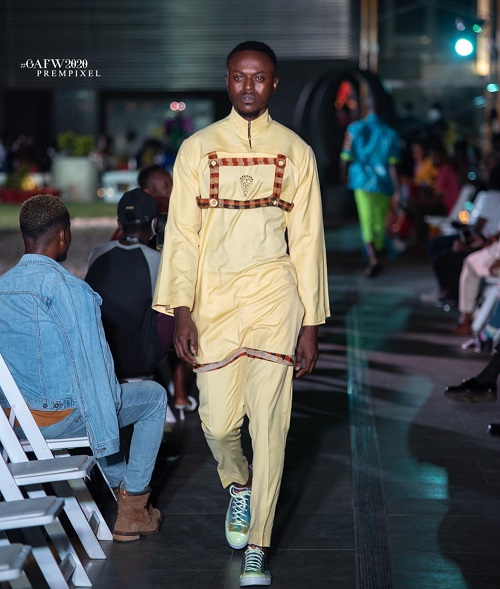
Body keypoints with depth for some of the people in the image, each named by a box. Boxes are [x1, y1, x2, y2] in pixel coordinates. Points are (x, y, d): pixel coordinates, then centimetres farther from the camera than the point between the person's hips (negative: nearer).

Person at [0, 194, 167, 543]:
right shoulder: (65, 288, -19)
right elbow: (89, 362, -19)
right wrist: (105, 438, -13)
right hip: (62, 417, -8)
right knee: (154, 396, 16)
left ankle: (122, 490, 36)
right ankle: (133, 510, 16)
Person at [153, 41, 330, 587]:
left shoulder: (296, 152, 7)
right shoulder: (197, 148, 6)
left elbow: (307, 240, 7)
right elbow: (182, 232, 4)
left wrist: (310, 324, 3)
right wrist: (181, 310, -5)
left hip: (274, 295, -1)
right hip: (214, 295, 1)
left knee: (269, 422, -5)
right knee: (218, 419, 0)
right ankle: (238, 485, 36)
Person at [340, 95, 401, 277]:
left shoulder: (355, 129, -2)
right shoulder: (390, 133, -1)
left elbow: (345, 159, -1)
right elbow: (392, 165, -5)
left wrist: (346, 178, 16)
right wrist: (396, 190, -3)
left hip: (362, 181, -1)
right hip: (383, 184, 2)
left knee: (367, 221, -5)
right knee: (380, 222, 15)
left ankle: (373, 259, -23)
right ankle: (376, 258, 25)